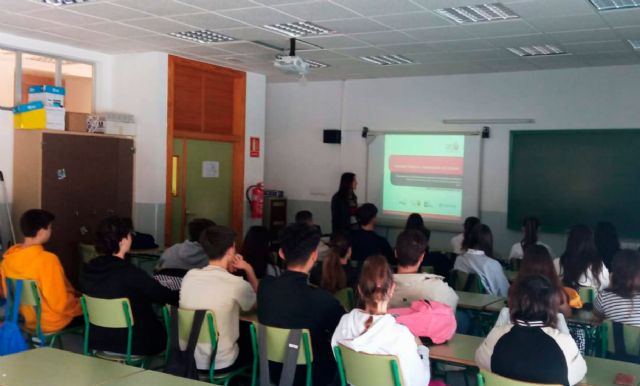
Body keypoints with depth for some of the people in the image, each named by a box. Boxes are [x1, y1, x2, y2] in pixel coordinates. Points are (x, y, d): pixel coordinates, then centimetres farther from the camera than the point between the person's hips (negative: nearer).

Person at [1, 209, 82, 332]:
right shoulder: (47, 260, -29)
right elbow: (60, 304, -26)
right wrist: (79, 304, -8)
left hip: (28, 319, 7)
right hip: (53, 321, -7)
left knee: (75, 296, 27)